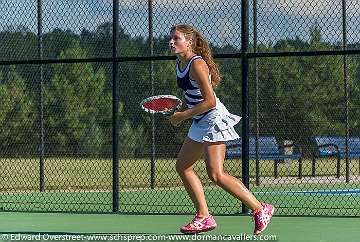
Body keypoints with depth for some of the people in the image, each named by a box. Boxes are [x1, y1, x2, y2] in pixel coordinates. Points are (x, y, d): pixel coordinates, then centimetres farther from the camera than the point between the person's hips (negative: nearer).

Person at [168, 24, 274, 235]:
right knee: (183, 166, 10)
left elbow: (209, 101, -24)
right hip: (200, 123, 10)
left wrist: (183, 115, -17)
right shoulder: (180, 63, 9)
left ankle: (260, 210, -10)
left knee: (216, 174, -16)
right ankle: (204, 217, 15)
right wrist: (181, 111, 5)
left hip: (214, 119, -10)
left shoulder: (197, 64, -20)